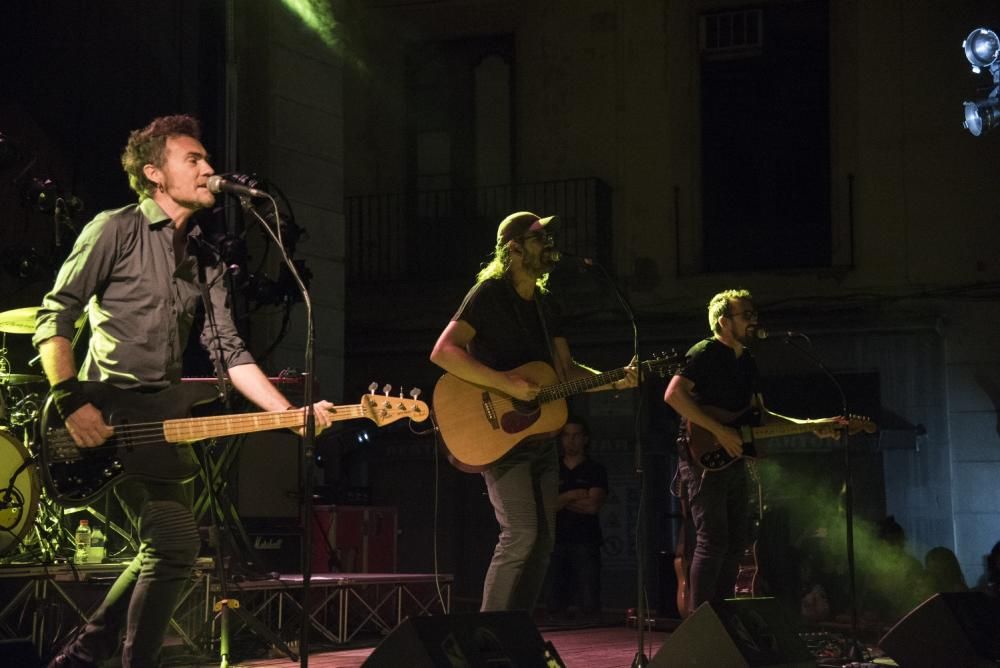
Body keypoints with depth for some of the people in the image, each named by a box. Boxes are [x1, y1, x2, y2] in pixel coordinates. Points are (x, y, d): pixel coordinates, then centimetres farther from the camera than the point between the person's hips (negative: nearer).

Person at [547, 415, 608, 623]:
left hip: (585, 543, -2)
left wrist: (561, 501, 0)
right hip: (557, 542, 2)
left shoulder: (596, 471, 8)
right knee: (555, 605, -2)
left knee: (590, 605, -11)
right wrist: (572, 495, -5)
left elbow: (593, 505, -5)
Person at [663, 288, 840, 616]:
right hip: (704, 458, -9)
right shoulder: (705, 353, -9)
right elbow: (673, 394, -22)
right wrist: (719, 431, -23)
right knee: (713, 540, -14)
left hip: (735, 462, 9)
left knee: (736, 542, 10)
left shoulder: (747, 361, 18)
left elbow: (760, 415, 22)